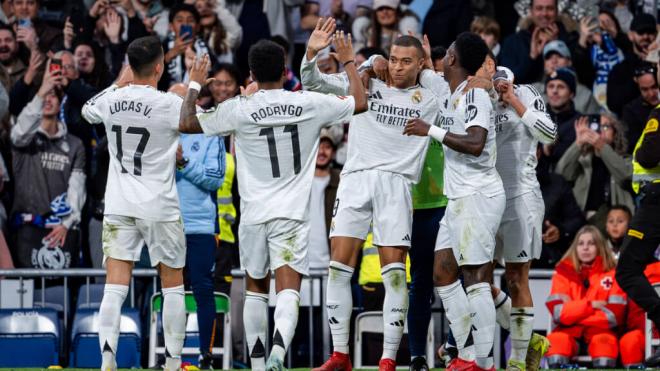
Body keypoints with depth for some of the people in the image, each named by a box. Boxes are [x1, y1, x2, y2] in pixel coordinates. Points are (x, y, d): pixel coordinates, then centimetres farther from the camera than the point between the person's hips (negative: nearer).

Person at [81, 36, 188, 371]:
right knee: (173, 285, 11)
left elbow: (87, 110, 23)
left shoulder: (112, 100, 0)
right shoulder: (169, 104, -13)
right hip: (160, 208, -3)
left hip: (118, 207, 3)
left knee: (115, 286, -2)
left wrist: (119, 84, 30)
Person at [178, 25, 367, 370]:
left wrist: (193, 86, 21)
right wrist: (348, 60, 28)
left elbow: (186, 124, 5)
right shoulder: (310, 104, -2)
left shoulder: (238, 109, -5)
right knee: (288, 291, -9)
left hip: (254, 213, 1)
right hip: (292, 213, -1)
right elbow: (360, 103, 15)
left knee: (255, 289, 19)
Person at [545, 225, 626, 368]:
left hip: (600, 329, -1)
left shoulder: (612, 272, 2)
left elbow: (614, 315, -9)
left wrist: (573, 310, -8)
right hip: (570, 330, 1)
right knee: (556, 340, -32)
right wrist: (590, 305, -13)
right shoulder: (564, 271, 5)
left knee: (604, 341, -35)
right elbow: (558, 312, -7)